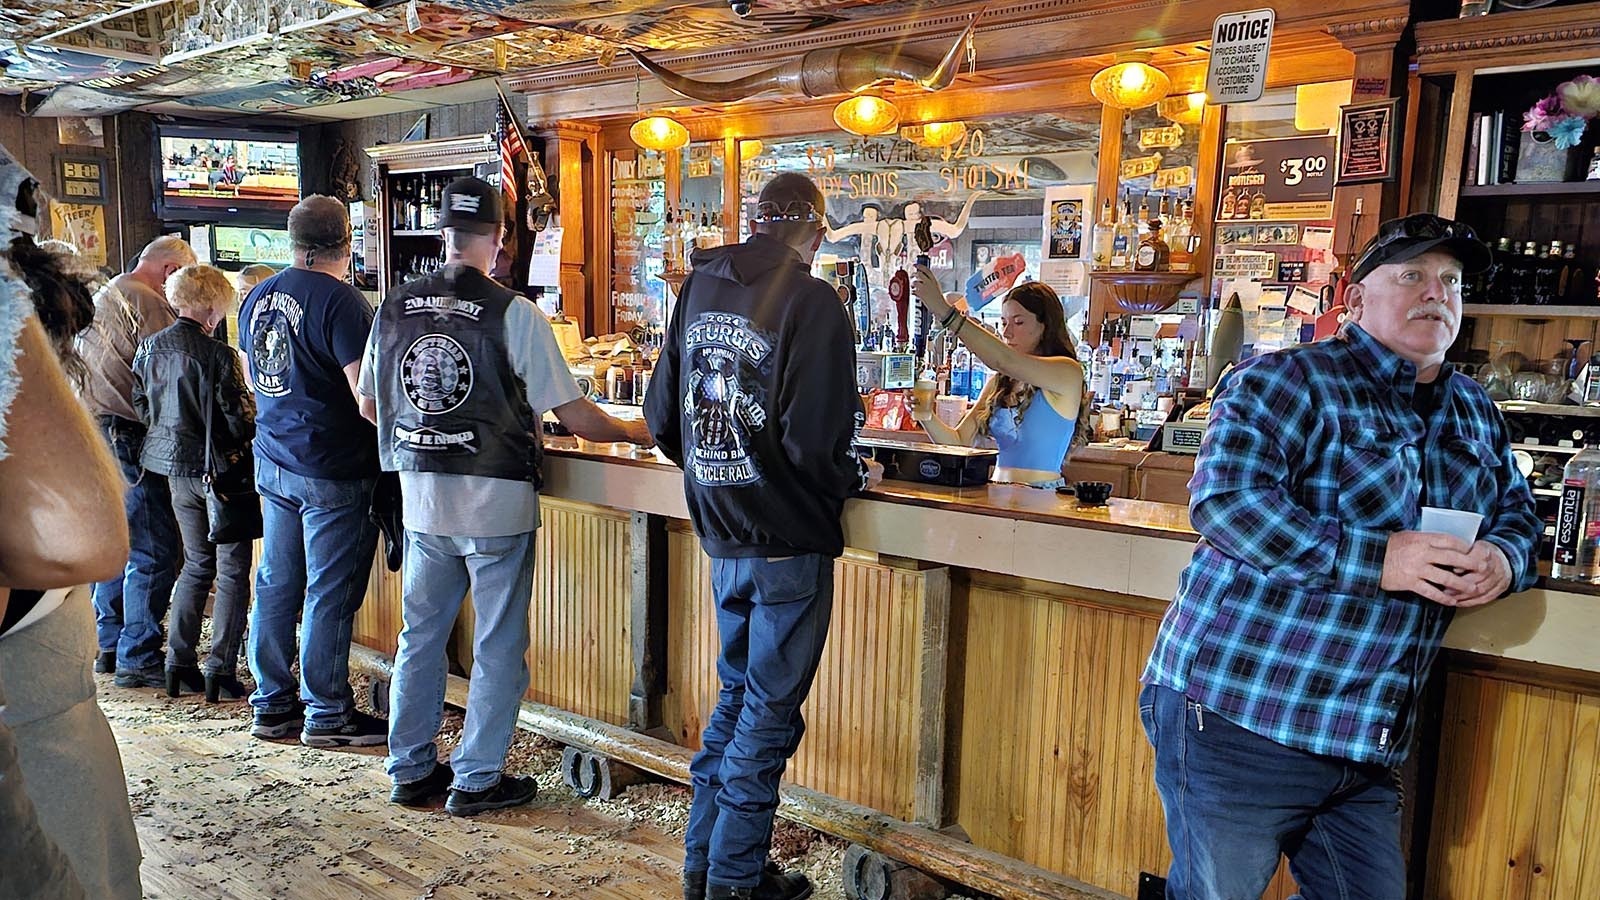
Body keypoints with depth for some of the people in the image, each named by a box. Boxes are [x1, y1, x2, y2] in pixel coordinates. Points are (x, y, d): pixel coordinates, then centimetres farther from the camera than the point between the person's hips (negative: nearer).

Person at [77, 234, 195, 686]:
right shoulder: (147, 302, -11)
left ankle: (109, 646, 25)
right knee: (153, 551, -6)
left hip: (98, 434, 10)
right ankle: (138, 658, -2)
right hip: (131, 437, -10)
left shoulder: (103, 297, 20)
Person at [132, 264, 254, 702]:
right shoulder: (217, 355, -18)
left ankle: (179, 665, 19)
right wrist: (255, 430, 4)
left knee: (196, 564, 19)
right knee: (231, 569, 3)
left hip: (177, 467, 7)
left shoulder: (149, 348, 2)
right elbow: (237, 418, -16)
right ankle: (220, 671, 3)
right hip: (219, 468, -6)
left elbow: (141, 404, 10)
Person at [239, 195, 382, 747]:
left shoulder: (257, 297, 9)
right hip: (332, 470, -8)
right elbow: (367, 394, -20)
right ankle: (326, 716, 10)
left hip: (273, 460, 8)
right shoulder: (340, 300, -16)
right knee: (330, 594, 1)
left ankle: (272, 707, 24)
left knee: (277, 584, 14)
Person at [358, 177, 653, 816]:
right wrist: (636, 433, 5)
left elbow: (370, 405, 13)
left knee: (421, 635, 17)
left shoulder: (394, 308, 3)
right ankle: (476, 780, 17)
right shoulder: (513, 313, -13)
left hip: (422, 498, 5)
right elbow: (574, 416, -12)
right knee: (498, 648, 8)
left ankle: (411, 771, 28)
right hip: (495, 501, -5)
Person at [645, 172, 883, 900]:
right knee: (769, 710, 7)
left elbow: (662, 417, 7)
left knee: (737, 693, 21)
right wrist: (857, 477, -2)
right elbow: (813, 444, -22)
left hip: (722, 539, 7)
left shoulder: (700, 287, 5)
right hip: (788, 541, -6)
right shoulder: (811, 301, -15)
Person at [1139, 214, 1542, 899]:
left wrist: (1504, 559, -1)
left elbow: (1518, 516, 24)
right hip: (1239, 716, -7)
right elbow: (1223, 499, -22)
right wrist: (1378, 558, -24)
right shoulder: (1288, 380, -9)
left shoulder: (1476, 414, 16)